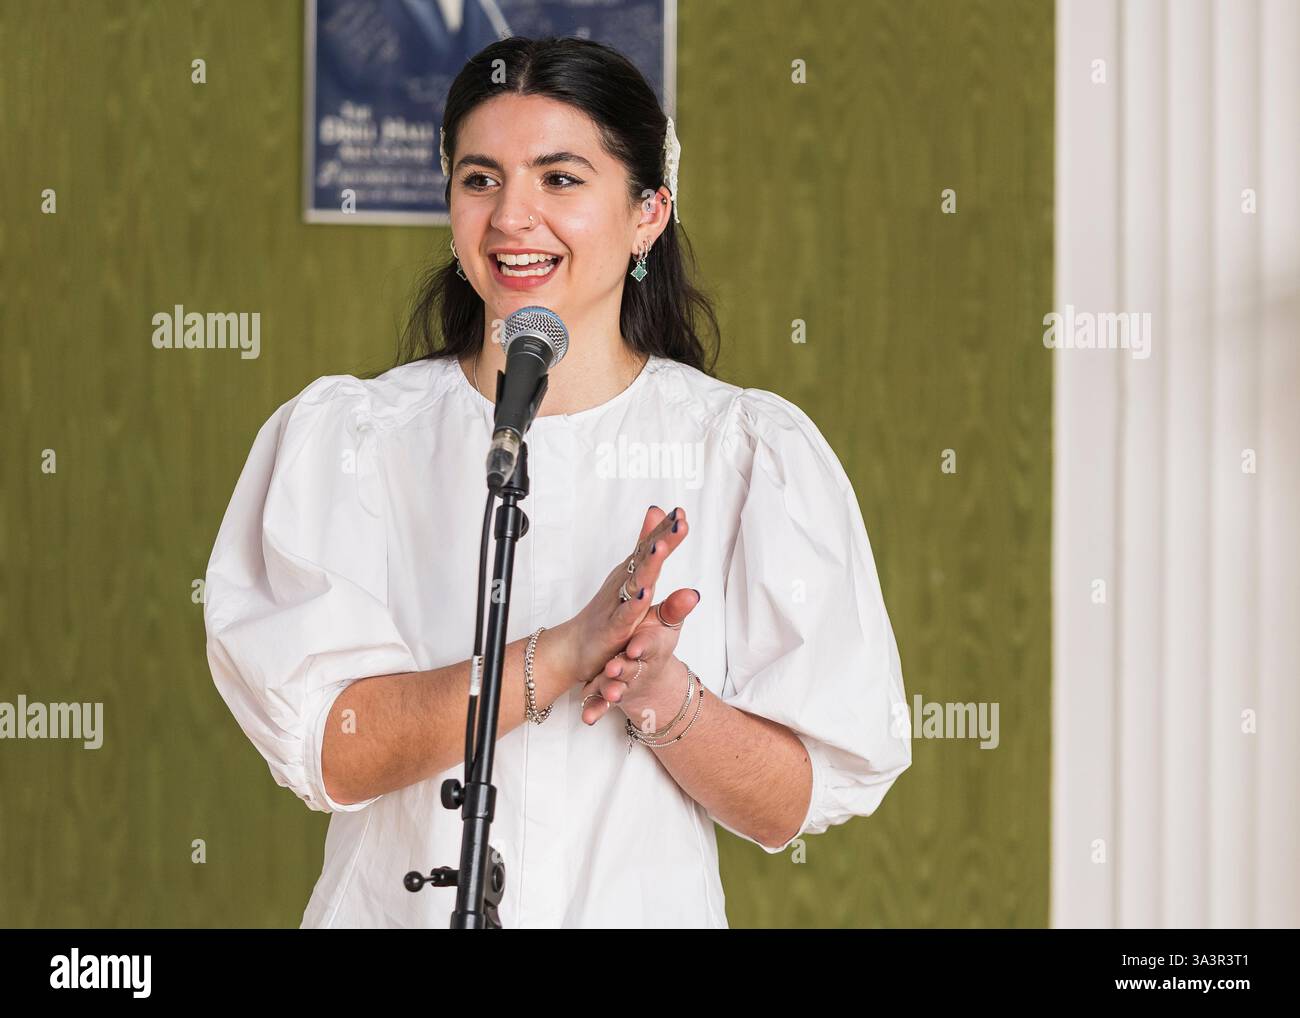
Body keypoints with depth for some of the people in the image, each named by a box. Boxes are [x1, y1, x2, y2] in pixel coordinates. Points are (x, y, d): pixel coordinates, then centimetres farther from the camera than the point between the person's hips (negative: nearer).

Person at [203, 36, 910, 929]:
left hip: (645, 910, 0)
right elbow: (324, 753, -8)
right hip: (399, 904, 1)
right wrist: (561, 655, -18)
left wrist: (661, 692, -17)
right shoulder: (340, 436, 3)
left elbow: (792, 809, -1)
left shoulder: (755, 451, 2)